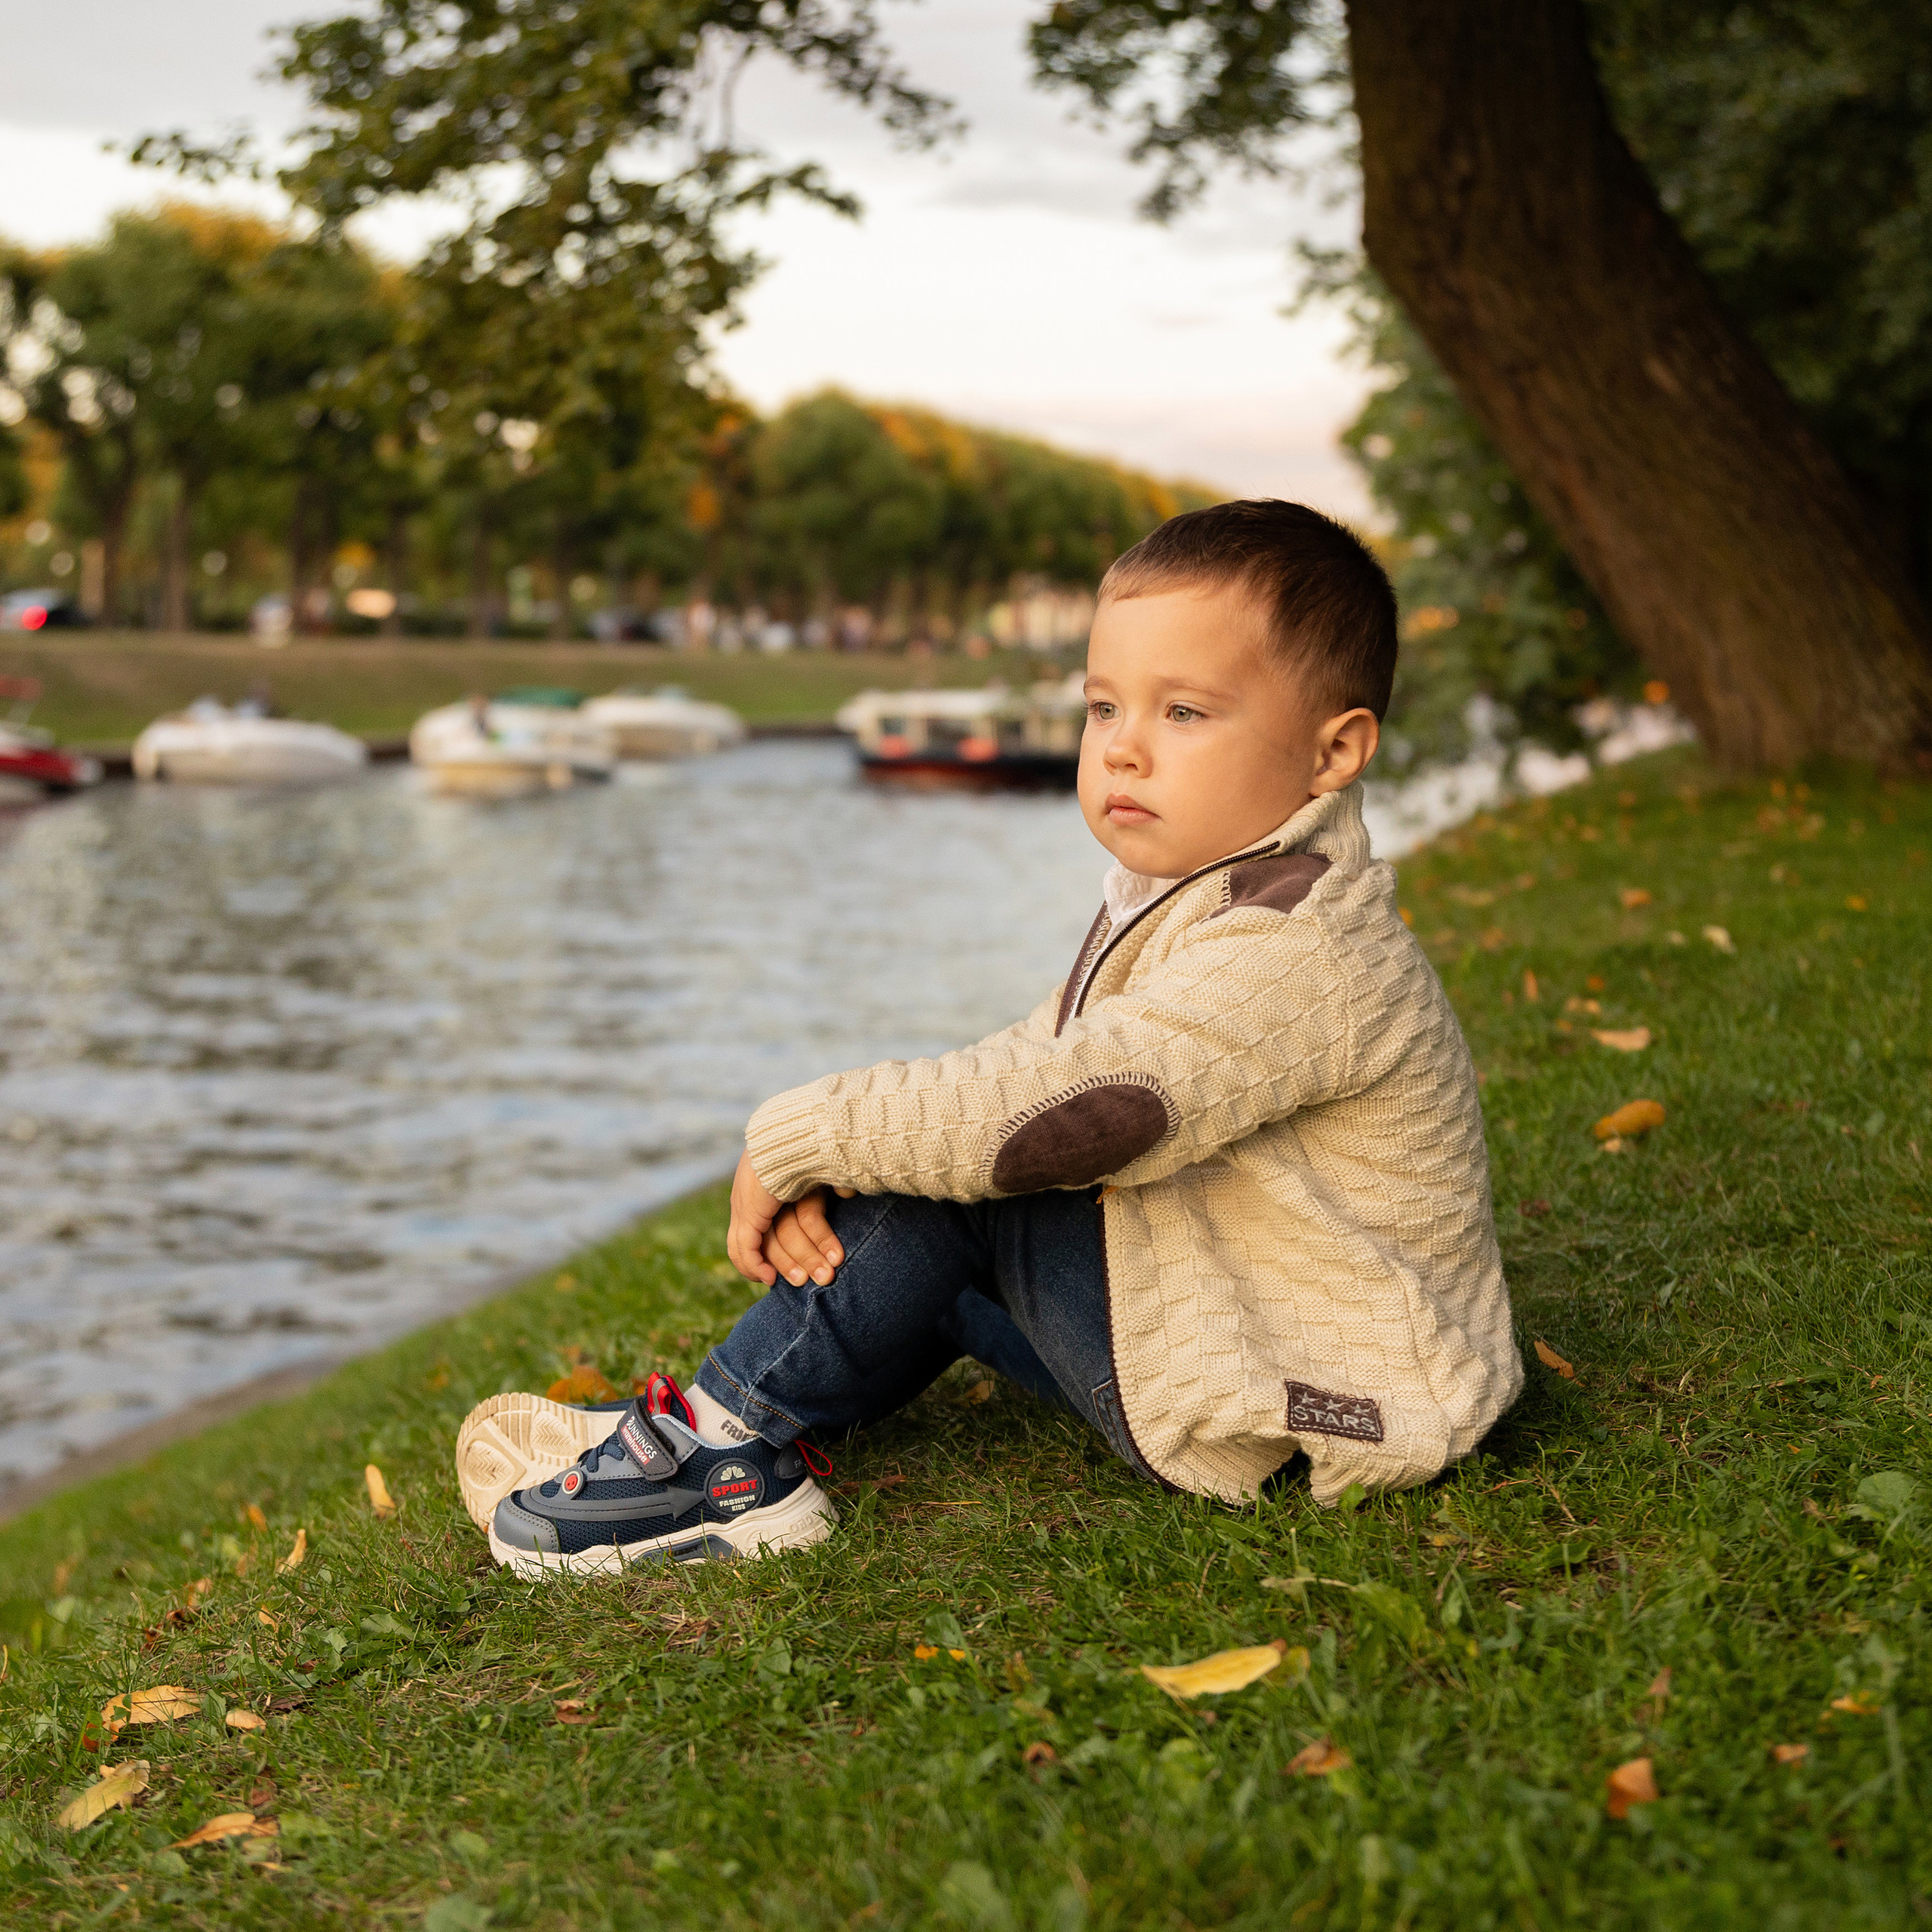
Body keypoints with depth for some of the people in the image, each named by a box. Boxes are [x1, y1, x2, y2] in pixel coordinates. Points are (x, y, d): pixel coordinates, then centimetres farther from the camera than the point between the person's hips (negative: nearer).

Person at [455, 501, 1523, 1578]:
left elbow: (1039, 1111, -31)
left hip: (1296, 1399, -10)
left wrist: (796, 1139, -19)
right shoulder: (1186, 897, 7)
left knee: (957, 1175, -18)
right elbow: (1031, 1062, 3)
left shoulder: (1291, 951, -26)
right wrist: (829, 1174, -13)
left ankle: (731, 1437, -7)